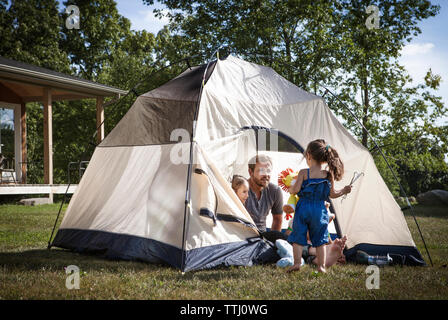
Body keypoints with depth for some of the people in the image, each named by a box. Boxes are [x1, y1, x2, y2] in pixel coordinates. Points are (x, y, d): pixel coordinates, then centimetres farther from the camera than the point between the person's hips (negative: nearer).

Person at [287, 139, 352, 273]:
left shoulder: (304, 173, -8)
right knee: (320, 239, 12)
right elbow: (332, 194, 3)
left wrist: (290, 188, 11)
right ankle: (321, 266, 11)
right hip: (320, 210, 2)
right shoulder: (328, 175, -1)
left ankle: (296, 263, -1)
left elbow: (295, 189, -12)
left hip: (303, 209, -2)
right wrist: (344, 191, 20)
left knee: (298, 237, 6)